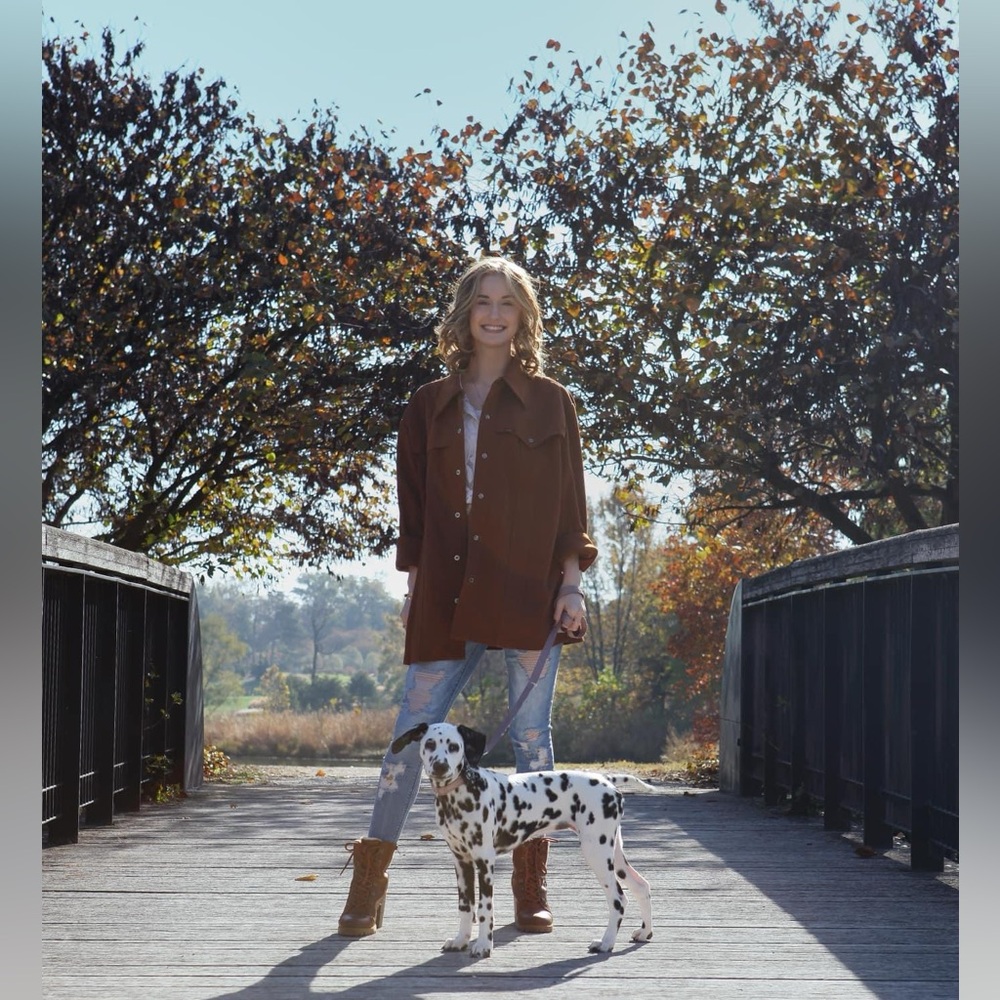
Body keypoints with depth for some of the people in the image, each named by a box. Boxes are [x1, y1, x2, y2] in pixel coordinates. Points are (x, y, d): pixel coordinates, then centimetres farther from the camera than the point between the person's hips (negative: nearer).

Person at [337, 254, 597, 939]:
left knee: (531, 735, 3)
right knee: (413, 731, -1)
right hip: (447, 598, 2)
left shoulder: (548, 401, 7)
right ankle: (369, 886, 5)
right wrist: (414, 586, 8)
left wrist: (571, 583, -3)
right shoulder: (431, 406, 13)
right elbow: (414, 504, 14)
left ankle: (532, 887, 13)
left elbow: (569, 502, 5)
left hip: (528, 592, -1)